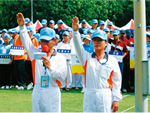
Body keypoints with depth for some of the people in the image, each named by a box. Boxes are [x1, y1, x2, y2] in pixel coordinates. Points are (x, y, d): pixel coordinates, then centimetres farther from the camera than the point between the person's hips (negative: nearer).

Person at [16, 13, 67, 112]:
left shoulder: (60, 57, 2)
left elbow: (62, 77, -8)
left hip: (52, 93, -3)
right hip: (37, 92, 3)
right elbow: (26, 42, -4)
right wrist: (22, 26, -18)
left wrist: (50, 67, -22)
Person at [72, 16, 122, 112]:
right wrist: (75, 31, -26)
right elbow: (79, 47, -10)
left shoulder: (112, 60, 6)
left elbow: (117, 81, 5)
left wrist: (116, 99, -1)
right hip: (89, 96, 1)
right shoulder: (87, 57, 8)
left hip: (106, 97, -1)